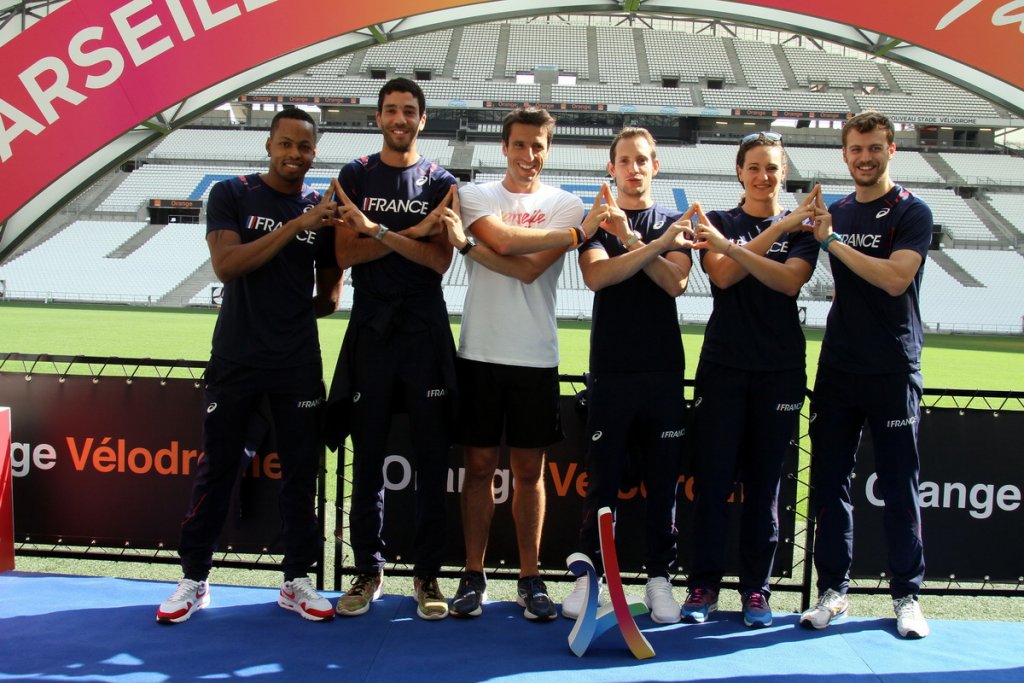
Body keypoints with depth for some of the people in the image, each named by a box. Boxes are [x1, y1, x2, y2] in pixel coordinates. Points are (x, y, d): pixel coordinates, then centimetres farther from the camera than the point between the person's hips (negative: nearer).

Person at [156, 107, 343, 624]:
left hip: (299, 363, 3)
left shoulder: (324, 209, 6)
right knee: (216, 469, 5)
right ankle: (194, 579, 17)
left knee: (301, 471, 7)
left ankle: (296, 580, 19)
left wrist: (296, 312, 1)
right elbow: (226, 265, -17)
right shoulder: (232, 195, -2)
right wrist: (296, 225, -20)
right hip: (236, 359, -2)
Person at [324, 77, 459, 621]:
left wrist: (378, 232, -17)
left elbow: (440, 260, -7)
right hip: (371, 330, 0)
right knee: (368, 458, 5)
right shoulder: (354, 177, 8)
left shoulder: (441, 183, 6)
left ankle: (426, 572, 11)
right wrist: (412, 233, -13)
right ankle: (368, 570, 16)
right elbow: (347, 254, -5)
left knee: (432, 458, 1)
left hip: (425, 332, 0)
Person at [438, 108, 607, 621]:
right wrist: (576, 234, -16)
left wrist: (468, 245, -14)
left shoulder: (565, 205, 4)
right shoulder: (475, 195, 6)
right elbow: (504, 240, -16)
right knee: (479, 466, 5)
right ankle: (473, 576, 15)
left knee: (529, 471, 6)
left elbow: (530, 269, -11)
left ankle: (530, 578, 16)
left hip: (536, 357, 0)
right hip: (480, 352, 0)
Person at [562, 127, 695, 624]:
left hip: (663, 370, 1)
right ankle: (590, 575, 10)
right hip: (610, 370, -1)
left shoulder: (673, 224, 10)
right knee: (602, 479, 1)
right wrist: (655, 245, -21)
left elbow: (675, 282, -8)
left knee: (662, 480, 4)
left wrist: (629, 237, -15)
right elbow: (597, 275, -13)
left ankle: (659, 577, 14)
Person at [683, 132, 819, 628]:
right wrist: (780, 227, -14)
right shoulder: (719, 222, 8)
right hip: (722, 367, 0)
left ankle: (756, 588, 13)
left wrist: (732, 248, -23)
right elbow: (723, 275, -11)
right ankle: (704, 585, 8)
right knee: (712, 479, -2)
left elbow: (790, 280, -11)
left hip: (779, 370, 1)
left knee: (764, 482, 4)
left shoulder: (802, 227, 8)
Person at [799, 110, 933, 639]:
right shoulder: (835, 213, 11)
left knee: (899, 485, 1)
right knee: (828, 481, 5)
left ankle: (906, 595, 12)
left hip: (893, 371, -4)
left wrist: (833, 241, -16)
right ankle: (833, 590, 14)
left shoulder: (912, 212, -3)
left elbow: (895, 278, -18)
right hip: (838, 369, 5)